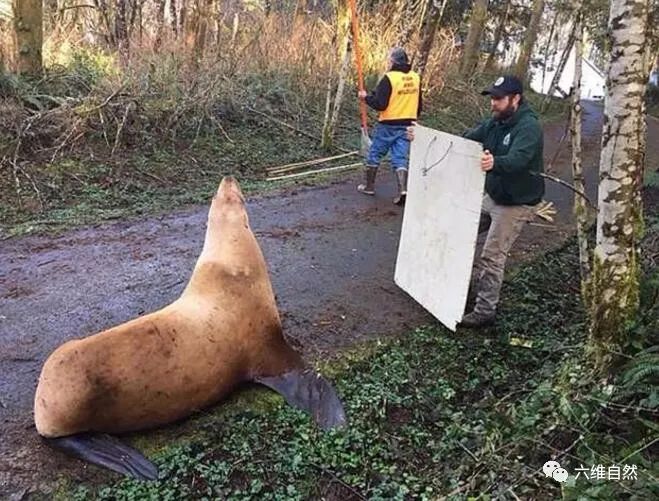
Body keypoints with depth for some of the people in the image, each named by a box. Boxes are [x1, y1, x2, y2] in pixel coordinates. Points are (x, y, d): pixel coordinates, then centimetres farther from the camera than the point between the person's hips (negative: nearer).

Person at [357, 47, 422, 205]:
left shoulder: (389, 78, -16)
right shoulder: (415, 78, 5)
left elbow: (380, 104, -19)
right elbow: (419, 104, 14)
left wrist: (366, 97, -3)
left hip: (388, 125, -5)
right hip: (407, 125, 5)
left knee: (375, 154, 12)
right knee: (400, 159, 6)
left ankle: (369, 186, 23)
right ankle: (403, 190, -10)